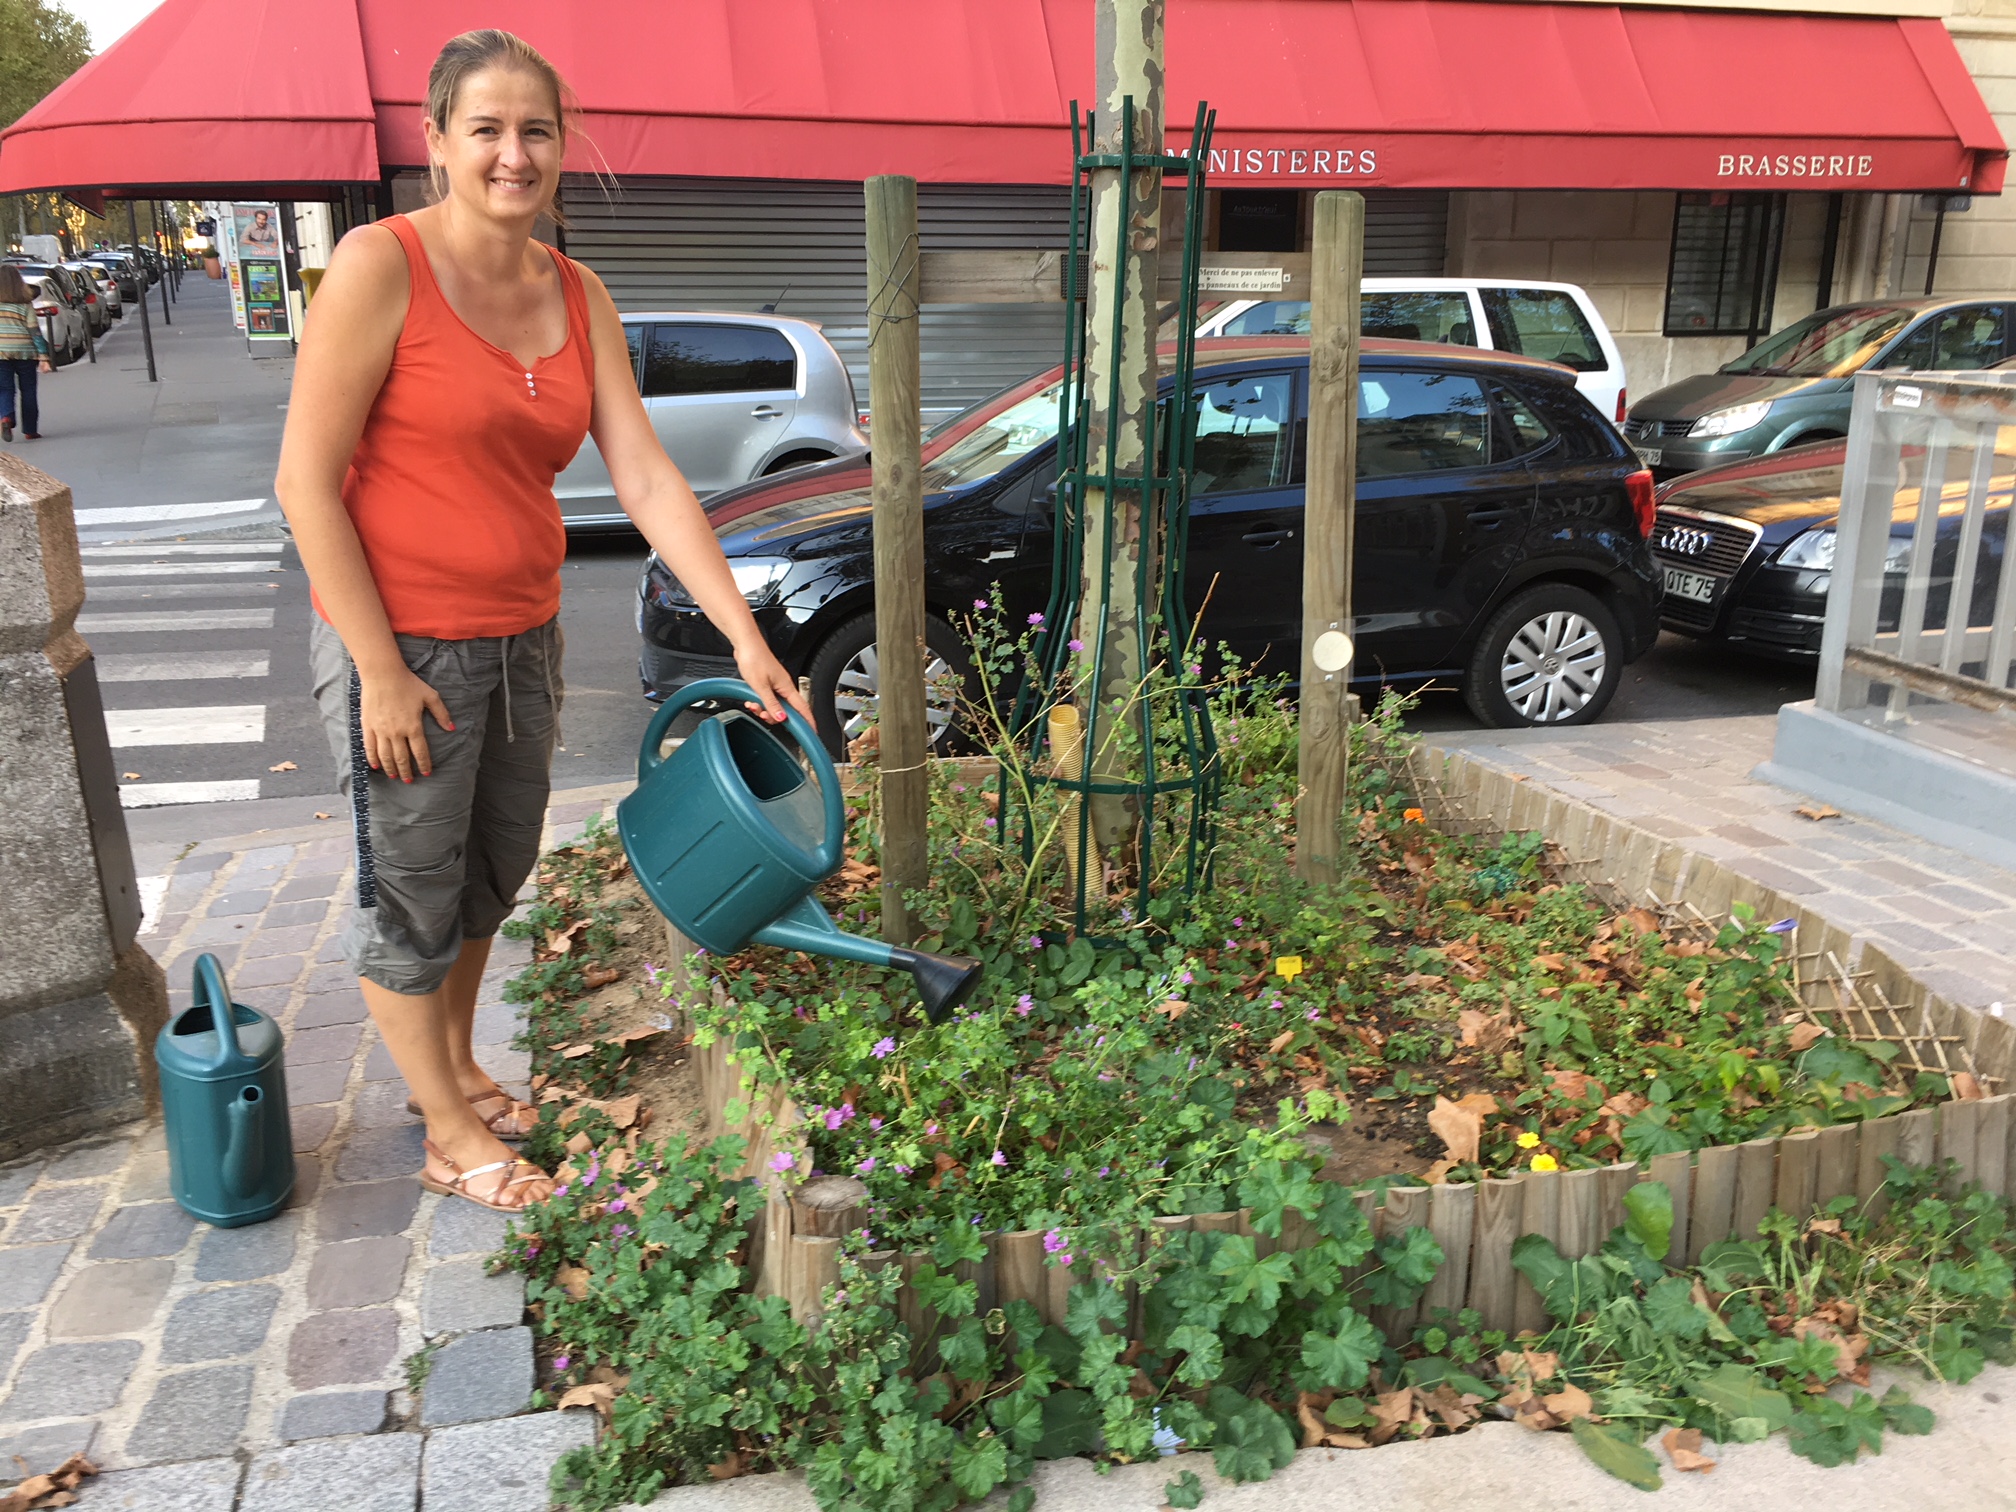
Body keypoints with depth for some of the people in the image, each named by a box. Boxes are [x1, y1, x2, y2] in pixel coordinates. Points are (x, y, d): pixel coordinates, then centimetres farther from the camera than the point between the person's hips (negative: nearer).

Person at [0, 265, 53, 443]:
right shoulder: (25, 303, -2)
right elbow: (35, 330, -6)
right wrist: (43, 356, -6)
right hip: (25, 352, 0)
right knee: (28, 391, 10)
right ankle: (30, 430, 12)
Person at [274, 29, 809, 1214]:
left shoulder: (578, 297, 2)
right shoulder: (382, 267, -15)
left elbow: (648, 479, -2)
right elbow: (307, 482, -15)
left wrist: (746, 637, -9)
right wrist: (379, 668, -17)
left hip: (522, 640, 6)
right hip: (404, 647, -6)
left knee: (493, 877, 21)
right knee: (411, 898, 10)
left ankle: (458, 1067, 45)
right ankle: (451, 1138, 29)